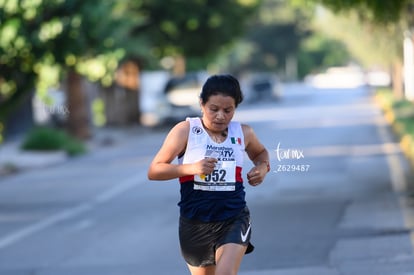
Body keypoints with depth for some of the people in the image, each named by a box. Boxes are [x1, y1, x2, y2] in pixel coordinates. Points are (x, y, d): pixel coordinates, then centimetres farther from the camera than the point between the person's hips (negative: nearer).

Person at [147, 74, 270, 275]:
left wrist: (262, 167, 2)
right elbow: (154, 171, -10)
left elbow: (260, 152, 26)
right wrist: (191, 168, -25)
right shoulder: (185, 131, -8)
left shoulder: (243, 133, 2)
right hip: (195, 222, 0)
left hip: (234, 220, 0)